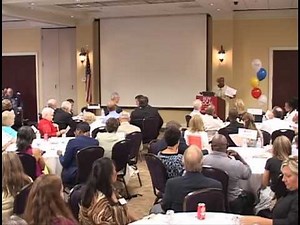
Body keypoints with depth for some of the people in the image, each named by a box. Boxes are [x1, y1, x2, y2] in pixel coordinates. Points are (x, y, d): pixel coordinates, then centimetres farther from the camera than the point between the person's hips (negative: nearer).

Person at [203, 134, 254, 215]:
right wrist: (239, 157, -11)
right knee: (250, 196, 31)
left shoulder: (203, 160, -20)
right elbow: (248, 174, -7)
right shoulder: (235, 165, -29)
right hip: (231, 203, -4)